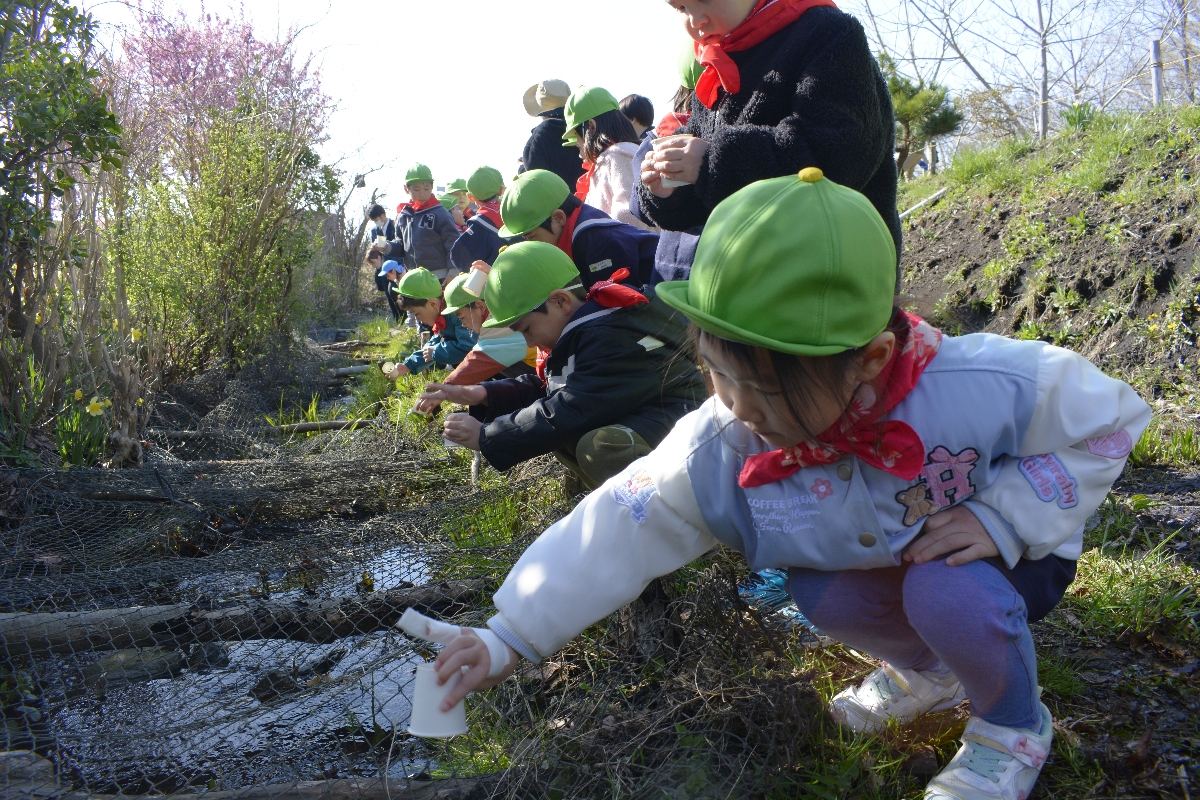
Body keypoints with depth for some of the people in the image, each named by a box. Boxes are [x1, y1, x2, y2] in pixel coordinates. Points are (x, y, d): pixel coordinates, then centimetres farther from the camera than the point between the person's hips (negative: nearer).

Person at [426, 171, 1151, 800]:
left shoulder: (978, 388, -35)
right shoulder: (718, 448, -27)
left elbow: (1108, 415, -18)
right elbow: (619, 530, -22)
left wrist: (1005, 516, -29)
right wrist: (511, 635, -24)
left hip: (1007, 555, -3)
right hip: (883, 563, 3)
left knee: (944, 591, -33)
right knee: (818, 590, -26)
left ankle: (1016, 727, 1)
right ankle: (926, 672, 8)